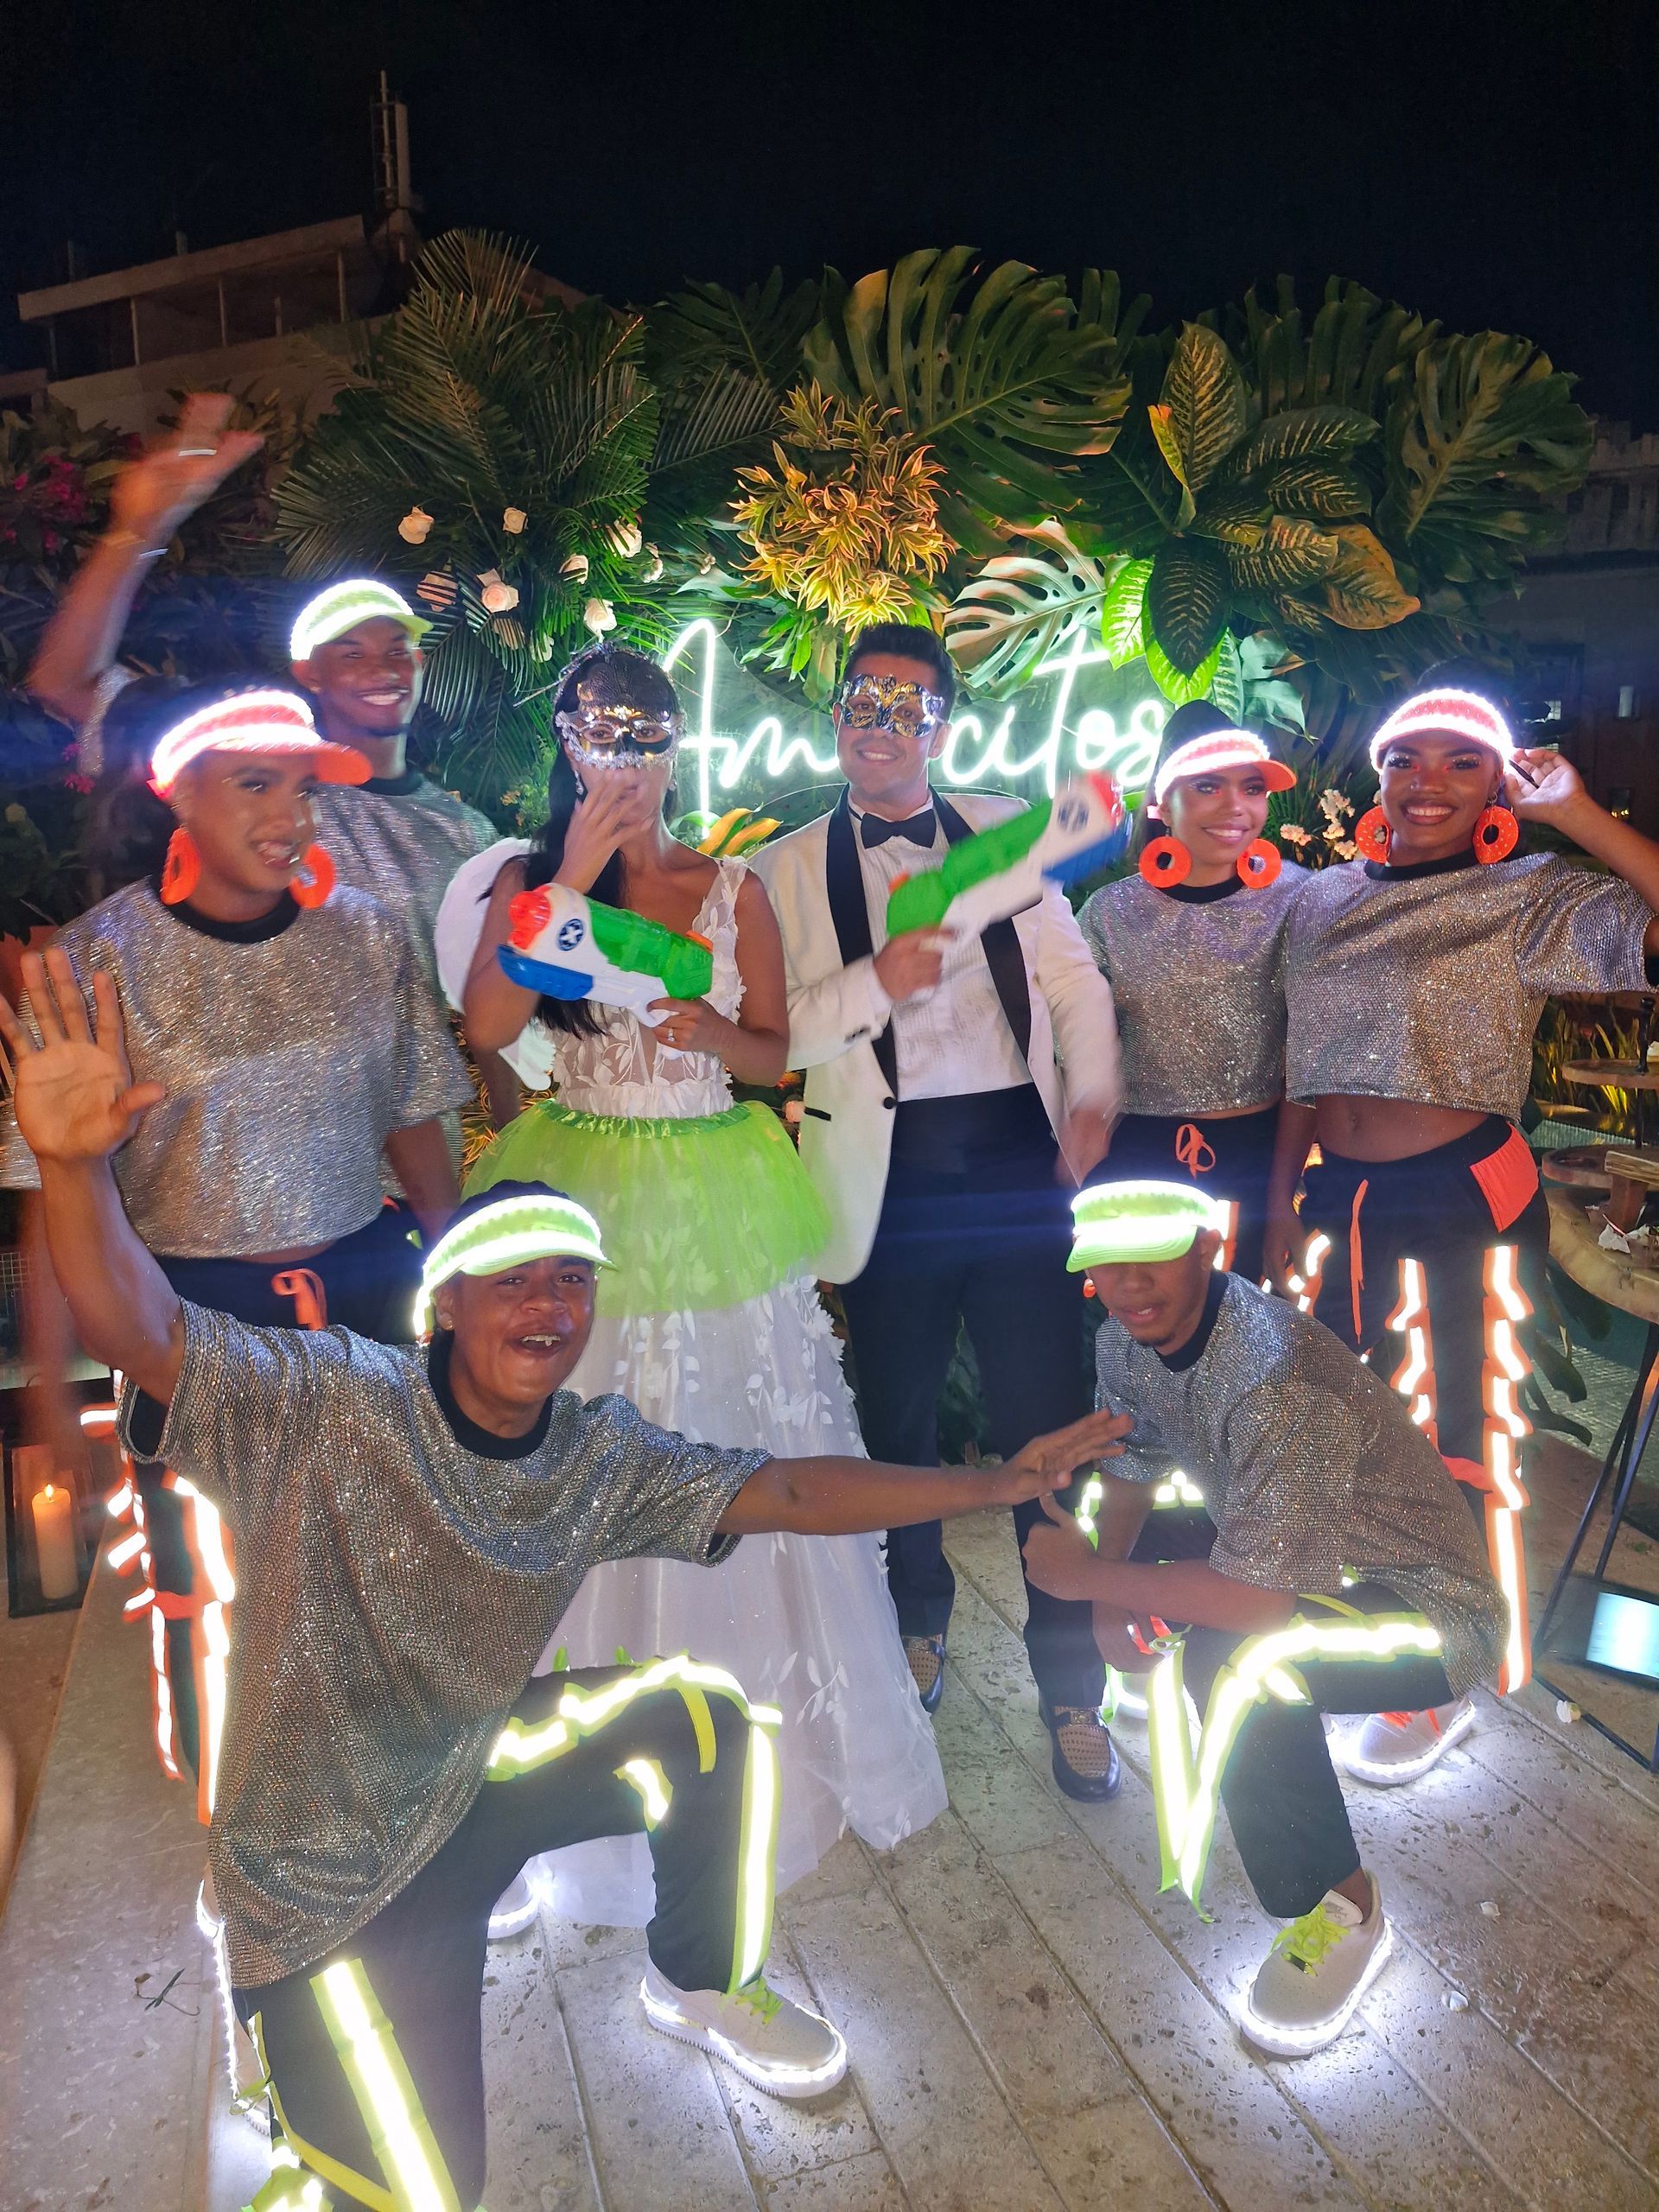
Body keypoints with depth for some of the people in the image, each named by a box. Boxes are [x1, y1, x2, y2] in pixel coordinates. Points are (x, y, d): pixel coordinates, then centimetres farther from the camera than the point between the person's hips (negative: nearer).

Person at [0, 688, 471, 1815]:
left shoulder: (366, 932, -2)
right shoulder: (103, 957, -9)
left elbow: (414, 1119, 6)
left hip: (369, 1288, 3)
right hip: (196, 1308, -2)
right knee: (218, 1587, 14)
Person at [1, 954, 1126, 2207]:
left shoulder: (602, 1457, -9)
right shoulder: (330, 1407, -23)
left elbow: (788, 1494, -9)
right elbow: (139, 1331, -34)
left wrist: (992, 1484, -13)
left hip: (477, 1771, 5)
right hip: (329, 1872, -5)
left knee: (706, 1719, -9)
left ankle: (704, 1988, 18)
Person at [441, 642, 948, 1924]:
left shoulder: (733, 889, 5)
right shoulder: (528, 881, 2)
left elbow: (777, 1056, 6)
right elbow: (487, 1023, -14)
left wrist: (713, 1029, -15)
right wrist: (574, 878, -16)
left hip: (721, 1202, 1)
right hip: (584, 1202, -1)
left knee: (745, 1463, 8)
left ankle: (777, 1731, 32)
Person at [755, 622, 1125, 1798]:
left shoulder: (1001, 828, 11)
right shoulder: (791, 866, 6)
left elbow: (1074, 973, 11)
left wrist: (1095, 1098, -3)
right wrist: (874, 983, -17)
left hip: (1017, 1151, 1)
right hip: (891, 1172, 0)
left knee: (1049, 1421, 2)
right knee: (898, 1418, 15)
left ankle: (1071, 1687, 20)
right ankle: (920, 1615, 43)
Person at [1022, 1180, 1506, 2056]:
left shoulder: (1278, 1377, -35)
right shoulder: (1124, 1336, -8)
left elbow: (1256, 1597, -35)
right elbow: (1130, 1474, 7)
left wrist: (1089, 1577, -25)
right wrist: (1109, 1595, -10)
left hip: (1427, 1610, -9)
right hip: (1279, 1554, 9)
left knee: (1236, 1657, -33)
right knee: (1116, 1543, 6)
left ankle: (1344, 1910, -6)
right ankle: (1222, 1762, 26)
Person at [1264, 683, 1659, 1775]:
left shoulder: (1532, 899, -6)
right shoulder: (1324, 900, 8)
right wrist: (1282, 1201, 12)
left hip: (1464, 1203, -5)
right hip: (1338, 1197, 5)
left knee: (1450, 1441, 8)